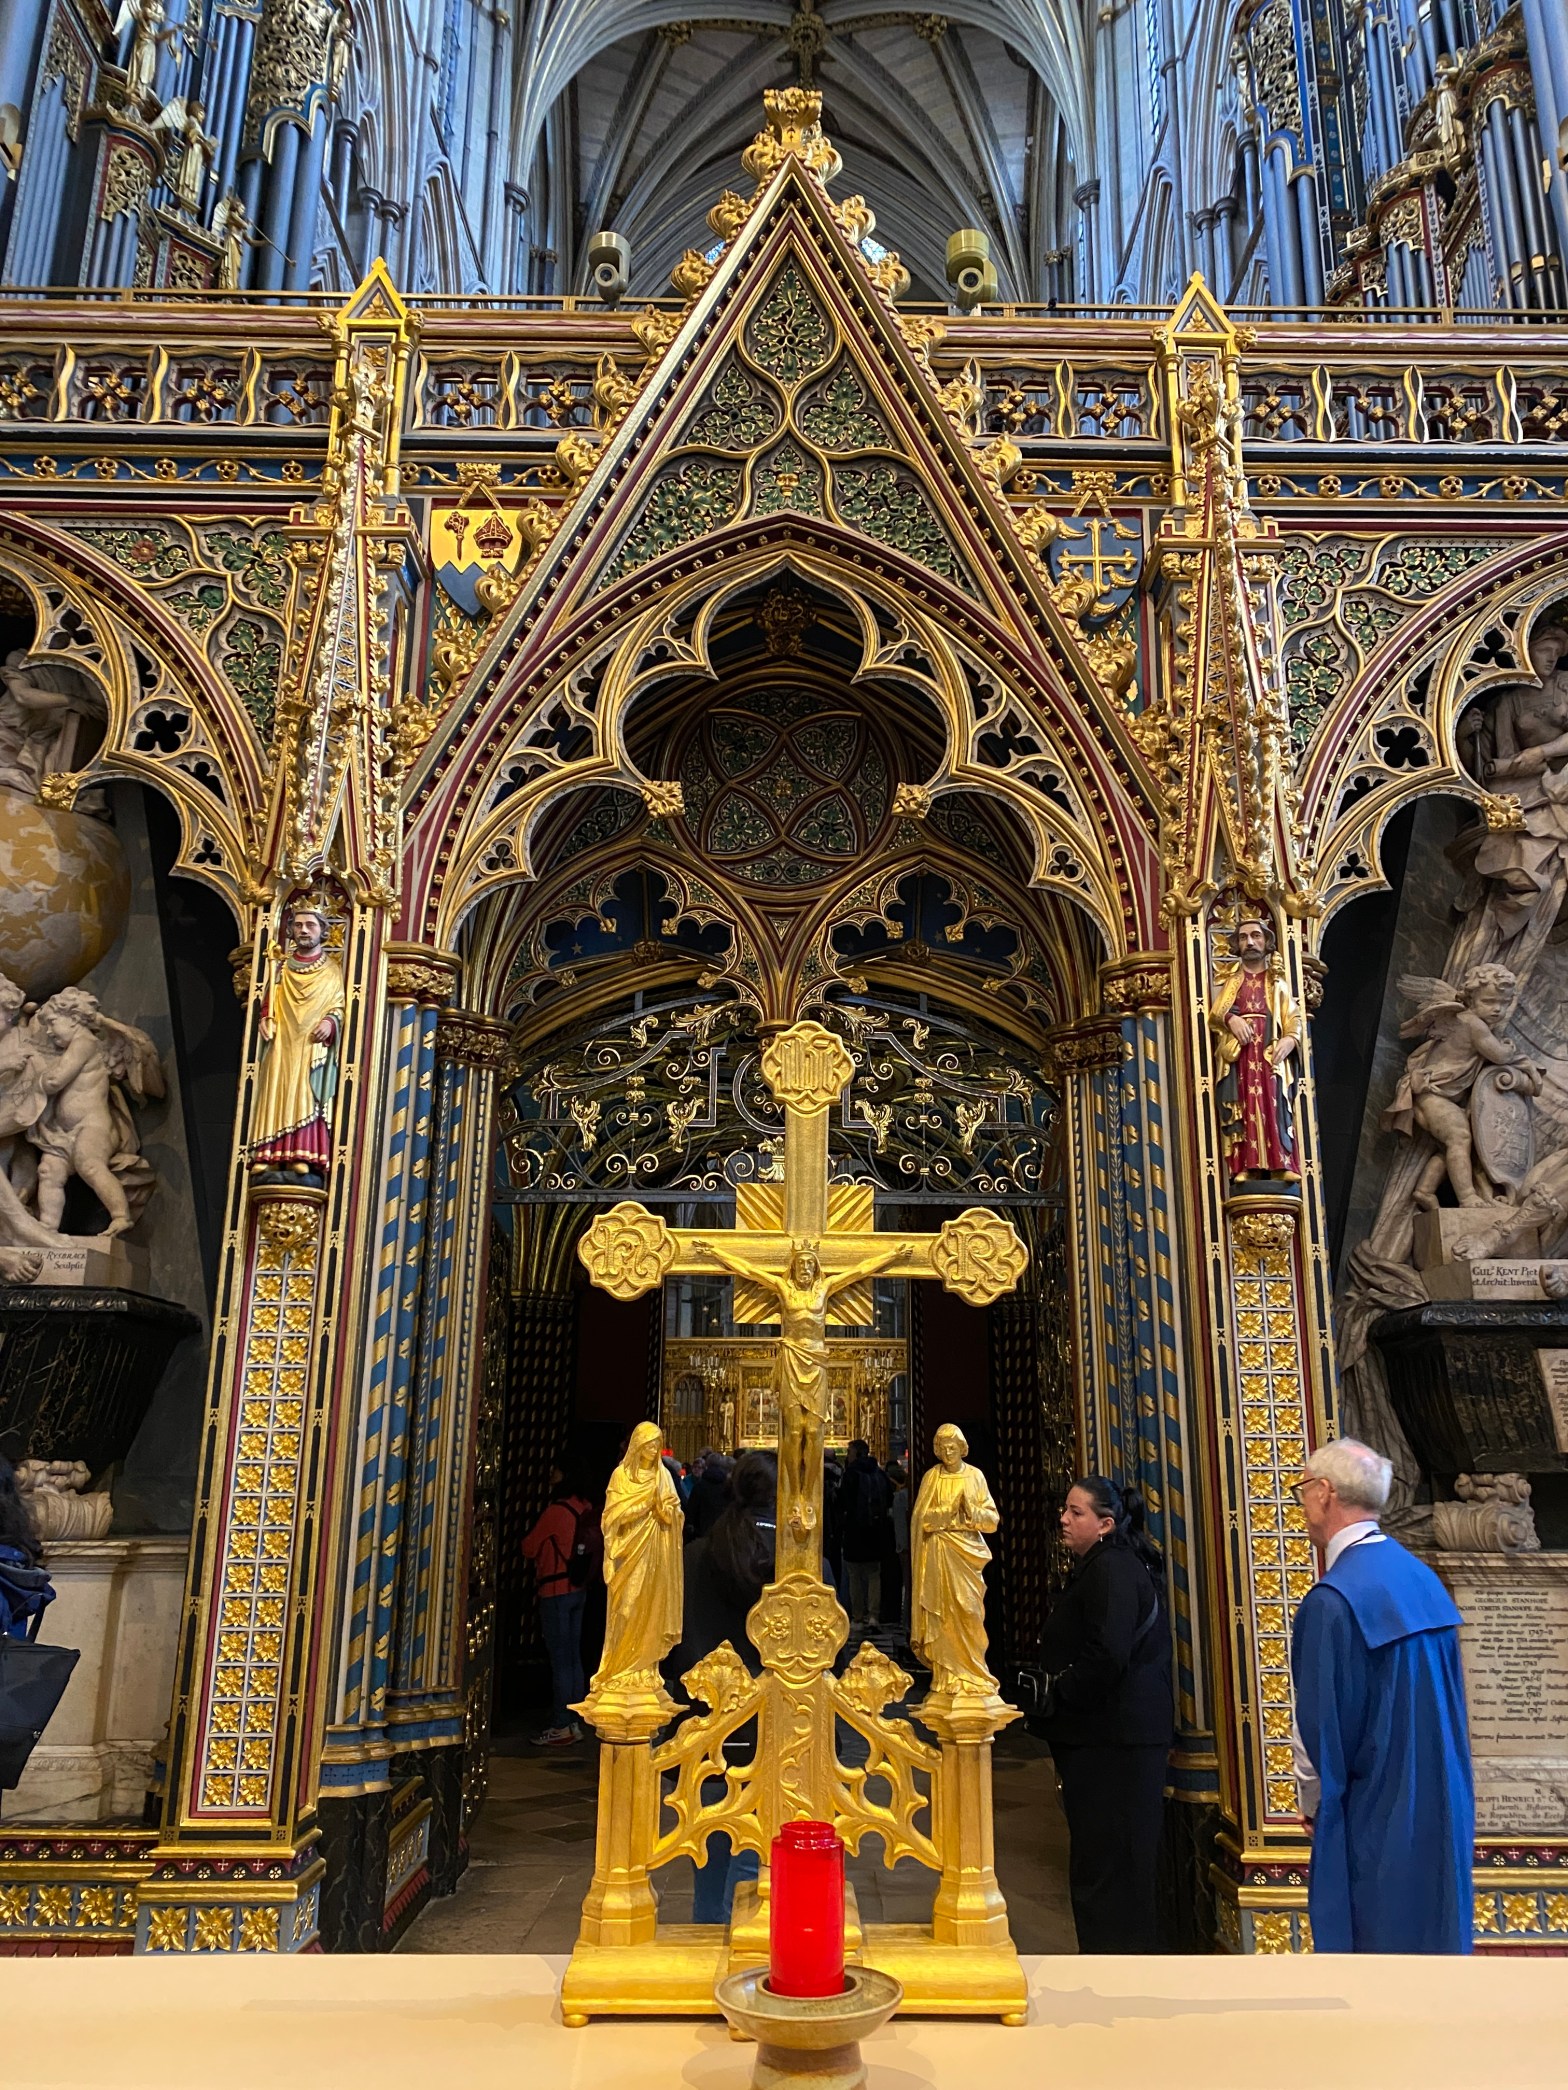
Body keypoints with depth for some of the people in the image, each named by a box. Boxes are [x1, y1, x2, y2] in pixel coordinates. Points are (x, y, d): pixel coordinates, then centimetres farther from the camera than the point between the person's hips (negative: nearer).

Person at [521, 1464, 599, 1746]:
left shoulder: (556, 1511, -18)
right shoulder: (585, 1508, 2)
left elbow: (529, 1548, -7)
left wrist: (530, 1546, 12)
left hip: (556, 1591, -7)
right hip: (579, 1590, 7)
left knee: (560, 1660, -2)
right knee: (573, 1659, 12)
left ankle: (560, 1726, 4)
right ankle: (573, 1722, 19)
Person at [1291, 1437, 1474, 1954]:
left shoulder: (1331, 1600, -22)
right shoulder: (1421, 1578, 1)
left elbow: (1321, 1726, -19)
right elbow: (1449, 1696, 9)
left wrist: (1312, 1803, 0)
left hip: (1373, 1822, -7)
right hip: (1442, 1812, 7)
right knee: (1433, 1936, 19)